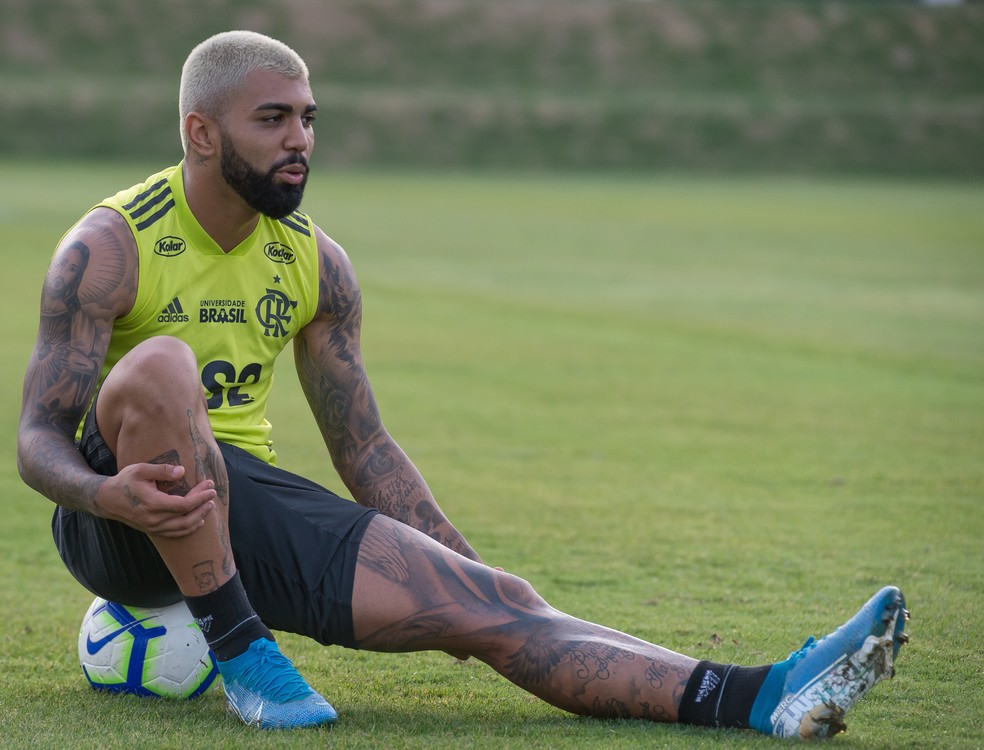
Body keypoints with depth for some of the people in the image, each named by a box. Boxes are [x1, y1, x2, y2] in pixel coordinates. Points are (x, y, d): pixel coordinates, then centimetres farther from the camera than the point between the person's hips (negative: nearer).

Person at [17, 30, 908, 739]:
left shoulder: (315, 263, 7)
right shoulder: (110, 248, -10)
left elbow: (366, 450, 15)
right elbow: (37, 438, -13)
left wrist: (466, 574, 7)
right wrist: (105, 491, -37)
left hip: (250, 506, 5)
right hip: (132, 512, -4)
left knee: (492, 604, -16)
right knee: (159, 366, -38)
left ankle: (753, 698, -28)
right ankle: (240, 655, -28)